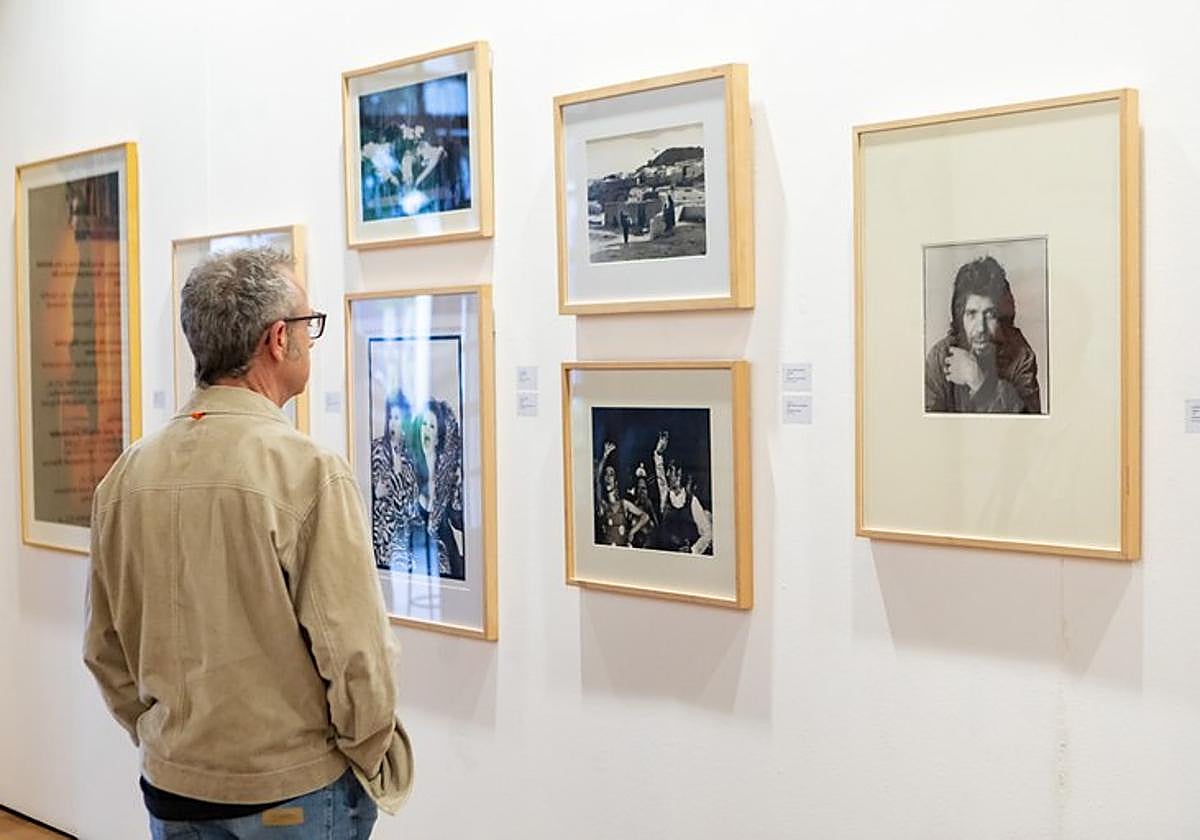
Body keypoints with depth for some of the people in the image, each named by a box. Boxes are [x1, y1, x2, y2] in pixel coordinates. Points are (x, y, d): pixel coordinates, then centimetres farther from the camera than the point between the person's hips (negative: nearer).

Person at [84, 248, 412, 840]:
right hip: (296, 791, -5)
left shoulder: (127, 475, -3)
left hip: (172, 791, 5)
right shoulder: (309, 472, -20)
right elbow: (353, 652, -19)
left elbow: (105, 651, 6)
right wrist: (372, 766, -3)